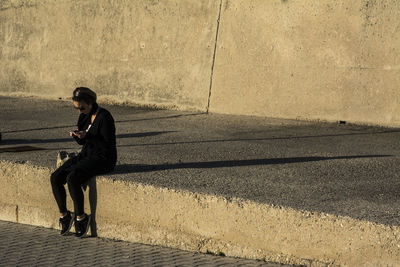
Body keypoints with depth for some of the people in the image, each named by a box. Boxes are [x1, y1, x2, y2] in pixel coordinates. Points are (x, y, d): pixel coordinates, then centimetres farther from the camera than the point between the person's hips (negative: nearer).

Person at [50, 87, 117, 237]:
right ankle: (63, 214, 0)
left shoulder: (104, 117, -15)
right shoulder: (85, 116, 9)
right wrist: (76, 135, -4)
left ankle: (81, 217, -15)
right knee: (55, 178, -12)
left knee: (72, 178, -30)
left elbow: (108, 145, -18)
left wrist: (87, 136, -25)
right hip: (86, 155, 8)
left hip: (103, 159, -8)